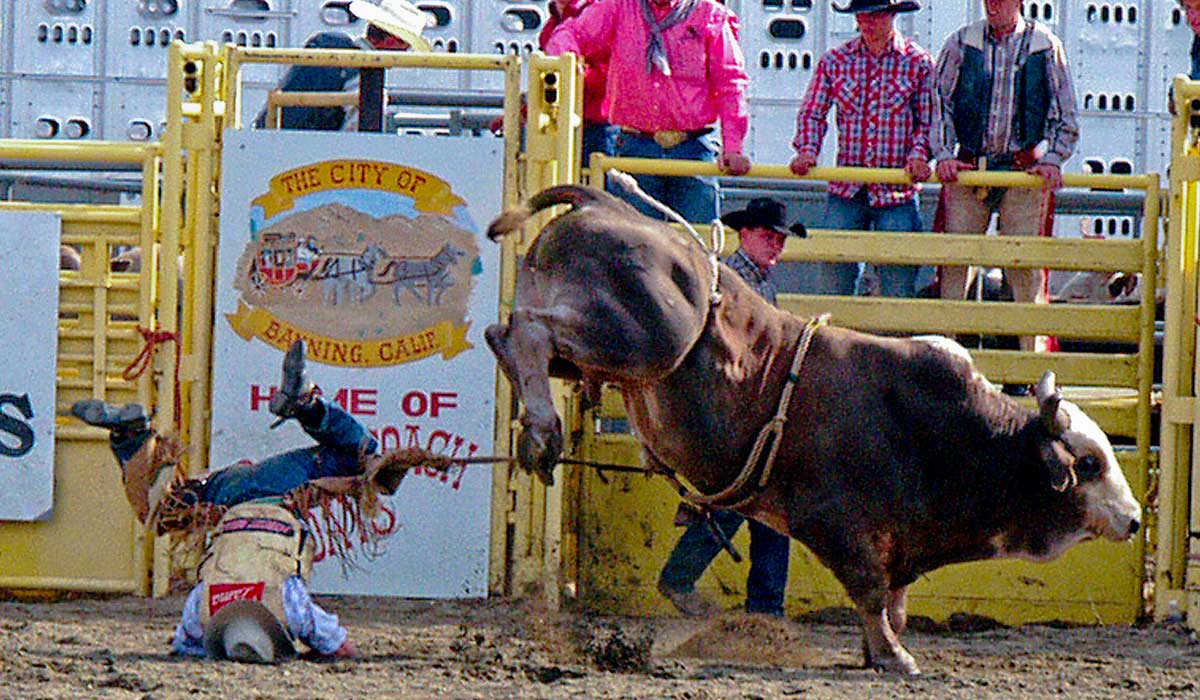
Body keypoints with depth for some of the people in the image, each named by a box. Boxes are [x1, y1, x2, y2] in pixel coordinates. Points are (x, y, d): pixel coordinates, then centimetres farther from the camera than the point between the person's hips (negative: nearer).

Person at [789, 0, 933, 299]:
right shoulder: (835, 60, 8)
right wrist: (806, 150, -5)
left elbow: (928, 121, 7)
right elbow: (812, 112, 12)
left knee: (898, 281, -2)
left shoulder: (918, 62, 3)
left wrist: (918, 155, -11)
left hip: (896, 194, -2)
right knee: (834, 277, 1)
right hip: (845, 191, 2)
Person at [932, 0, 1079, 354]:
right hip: (968, 169, 2)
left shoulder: (1045, 46, 4)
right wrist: (944, 154, -4)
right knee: (954, 259, -2)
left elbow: (1066, 115, 7)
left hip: (1025, 171, -2)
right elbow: (939, 101, 8)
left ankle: (1033, 353, -1)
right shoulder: (961, 43, 7)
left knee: (1026, 265, -5)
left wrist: (1052, 159, -6)